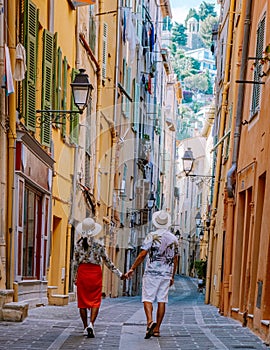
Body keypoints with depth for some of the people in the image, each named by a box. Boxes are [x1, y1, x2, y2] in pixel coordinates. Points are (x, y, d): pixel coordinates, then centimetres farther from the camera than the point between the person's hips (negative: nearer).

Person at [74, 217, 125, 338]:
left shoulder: (78, 244, 0)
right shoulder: (98, 244, -5)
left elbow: (76, 262, 5)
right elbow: (107, 261, -1)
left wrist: (75, 278, 16)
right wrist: (119, 273, 7)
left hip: (82, 272, 2)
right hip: (95, 272, -2)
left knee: (83, 301, 10)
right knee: (95, 301, 2)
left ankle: (85, 327, 15)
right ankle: (91, 324, -17)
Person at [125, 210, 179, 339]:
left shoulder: (152, 236, -6)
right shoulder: (173, 238, 8)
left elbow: (142, 254, -12)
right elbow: (175, 259, 13)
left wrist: (132, 269, -6)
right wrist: (172, 276, 22)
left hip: (151, 272, -4)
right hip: (166, 274, 4)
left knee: (147, 299, -1)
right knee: (162, 300, 6)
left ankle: (150, 321, -24)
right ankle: (157, 329, 7)